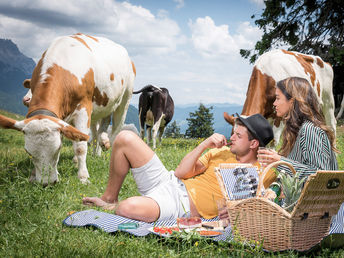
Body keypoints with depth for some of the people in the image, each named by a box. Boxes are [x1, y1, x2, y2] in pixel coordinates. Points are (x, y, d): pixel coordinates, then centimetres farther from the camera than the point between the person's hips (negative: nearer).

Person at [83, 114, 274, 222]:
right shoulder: (222, 151, 14)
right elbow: (181, 172, 7)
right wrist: (204, 145, -2)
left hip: (182, 206, -7)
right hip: (169, 182, 7)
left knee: (128, 208, -37)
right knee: (125, 139, -9)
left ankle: (114, 208, 3)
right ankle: (109, 198, 8)